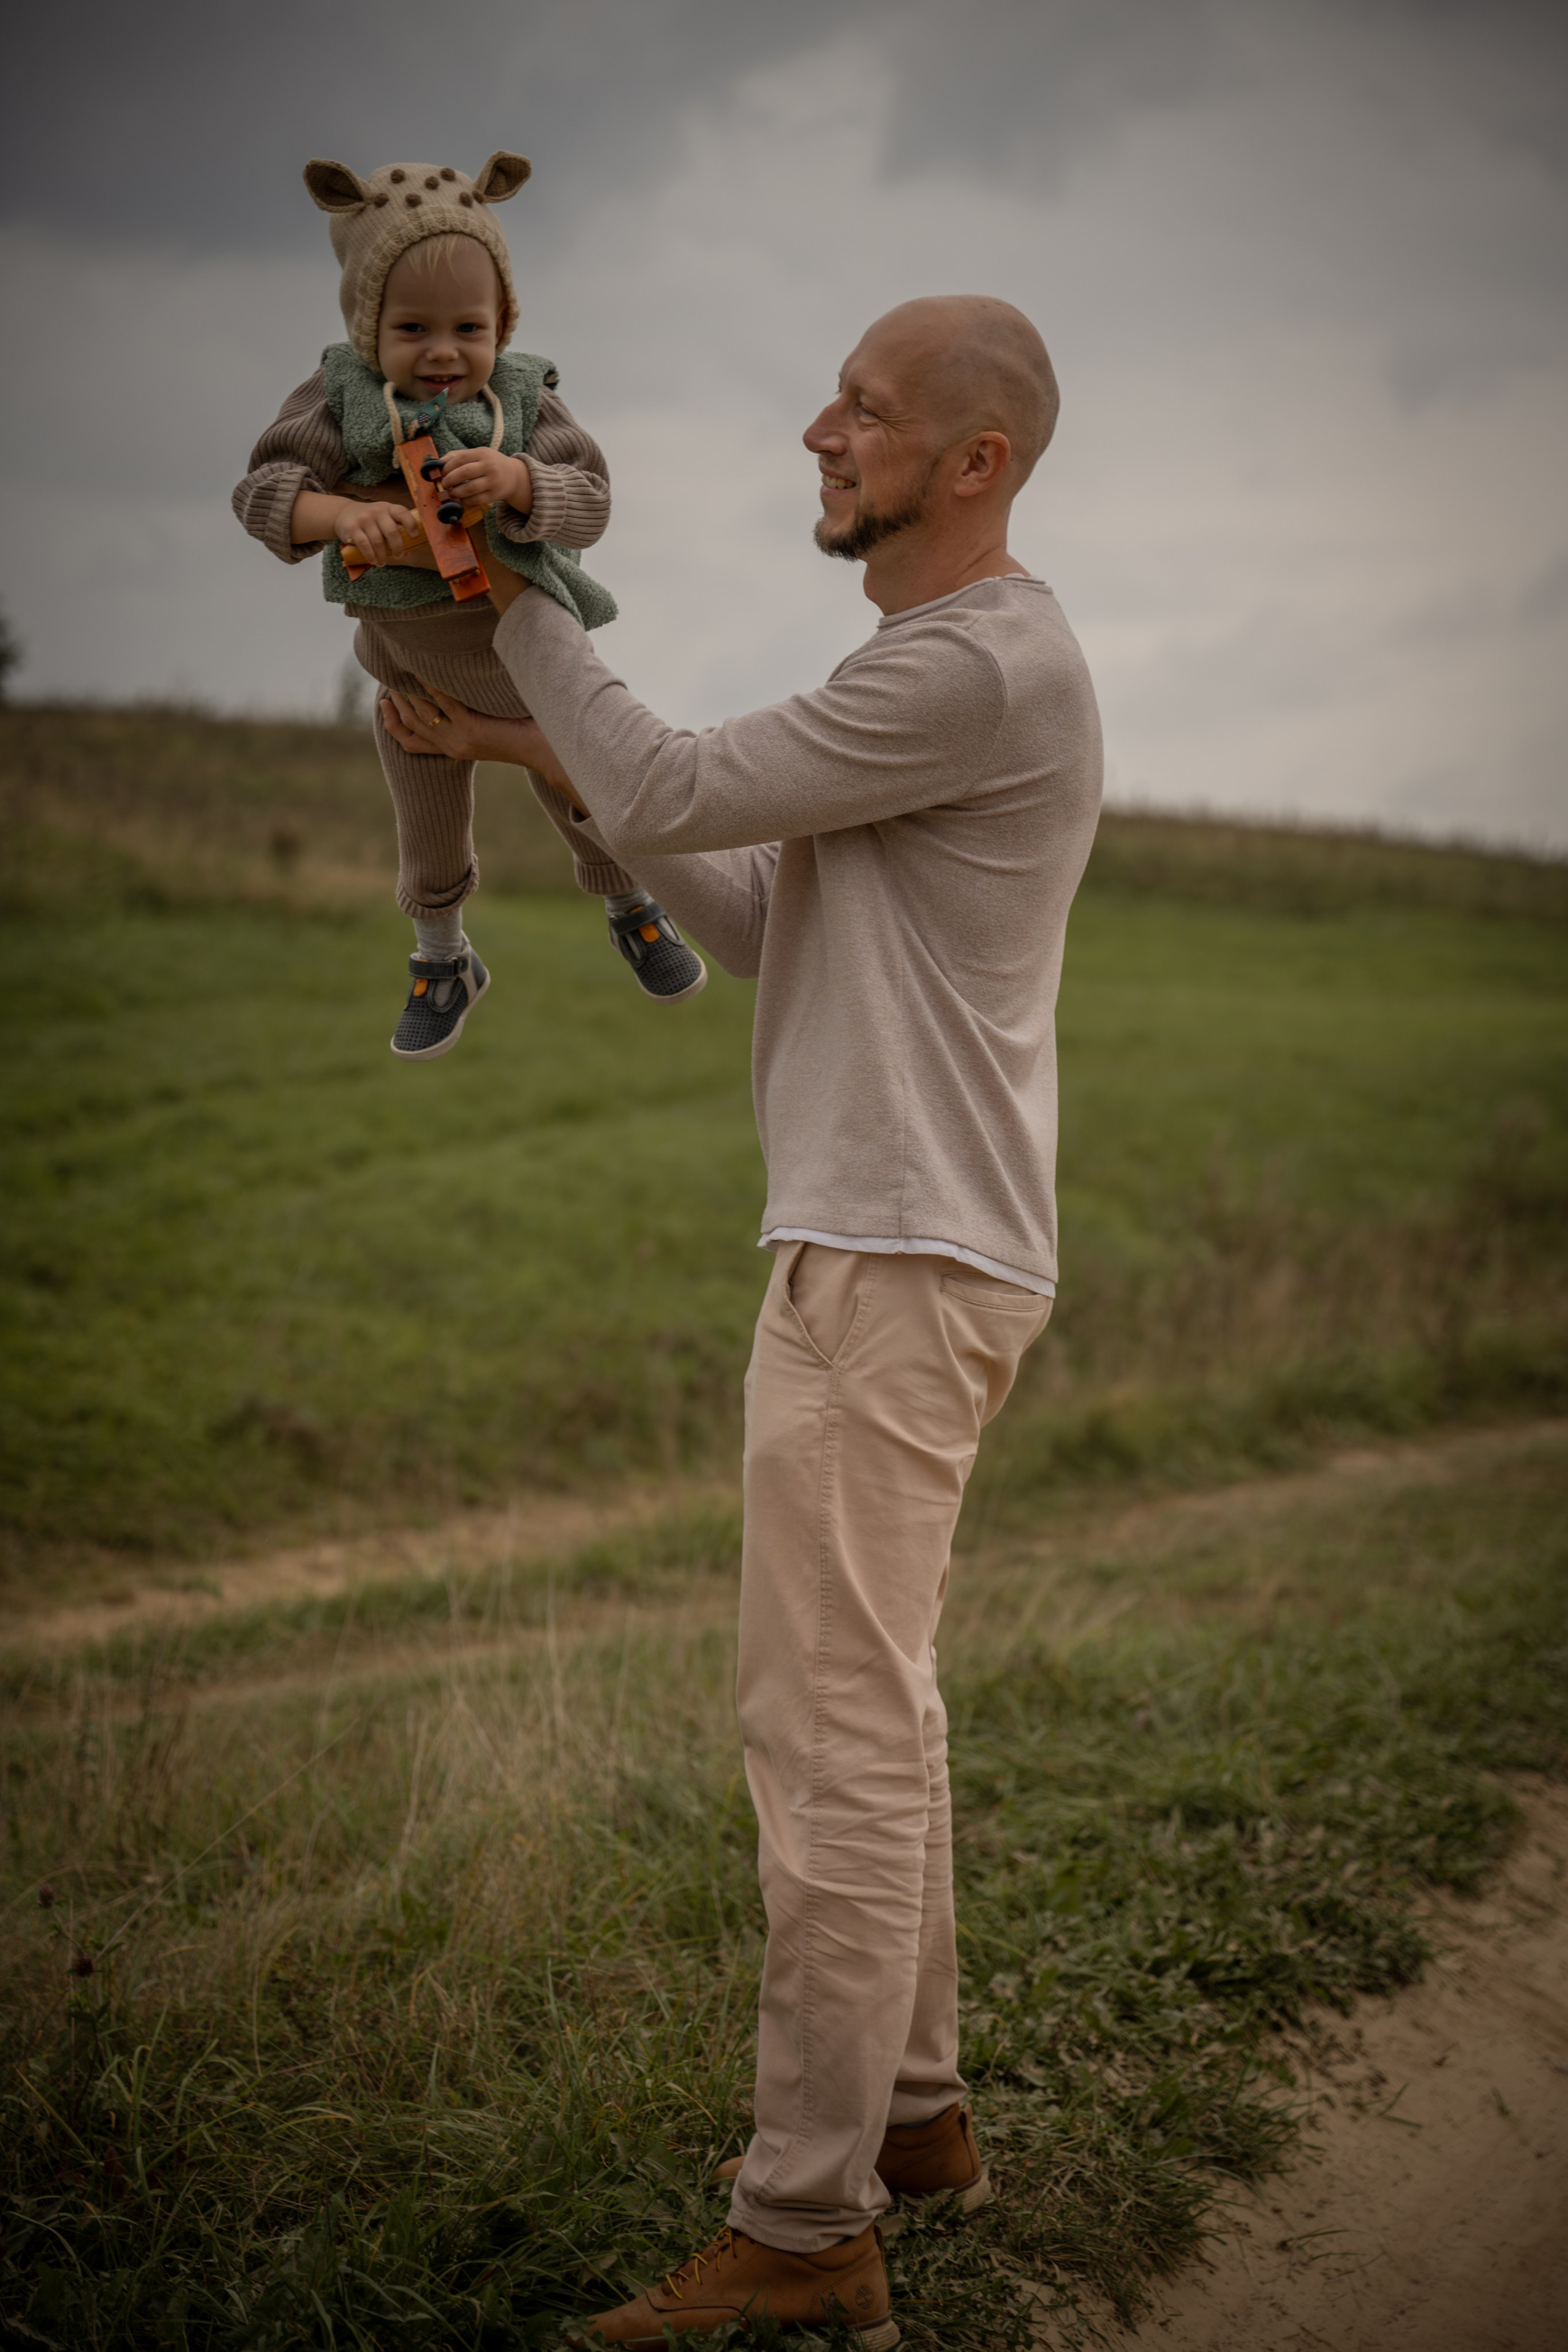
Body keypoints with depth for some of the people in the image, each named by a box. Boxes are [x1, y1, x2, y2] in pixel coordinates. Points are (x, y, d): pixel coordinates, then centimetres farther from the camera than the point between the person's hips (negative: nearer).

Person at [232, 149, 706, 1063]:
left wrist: (517, 480, -50)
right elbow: (266, 490, -30)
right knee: (432, 849, 20)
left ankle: (633, 912, 51)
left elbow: (590, 502, -30)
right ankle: (444, 961, 48)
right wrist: (338, 514, -50)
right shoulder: (342, 400, -21)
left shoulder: (524, 399, -22)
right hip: (414, 673, 1)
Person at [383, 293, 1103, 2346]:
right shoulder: (952, 662, 19)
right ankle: (913, 2110, 30)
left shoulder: (980, 666, -16)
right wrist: (537, 755, 13)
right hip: (895, 1250, 11)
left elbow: (668, 802, -15)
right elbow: (758, 922, 19)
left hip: (899, 1266, -11)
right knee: (875, 1713, 18)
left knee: (833, 1734, -8)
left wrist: (513, 601, -2)